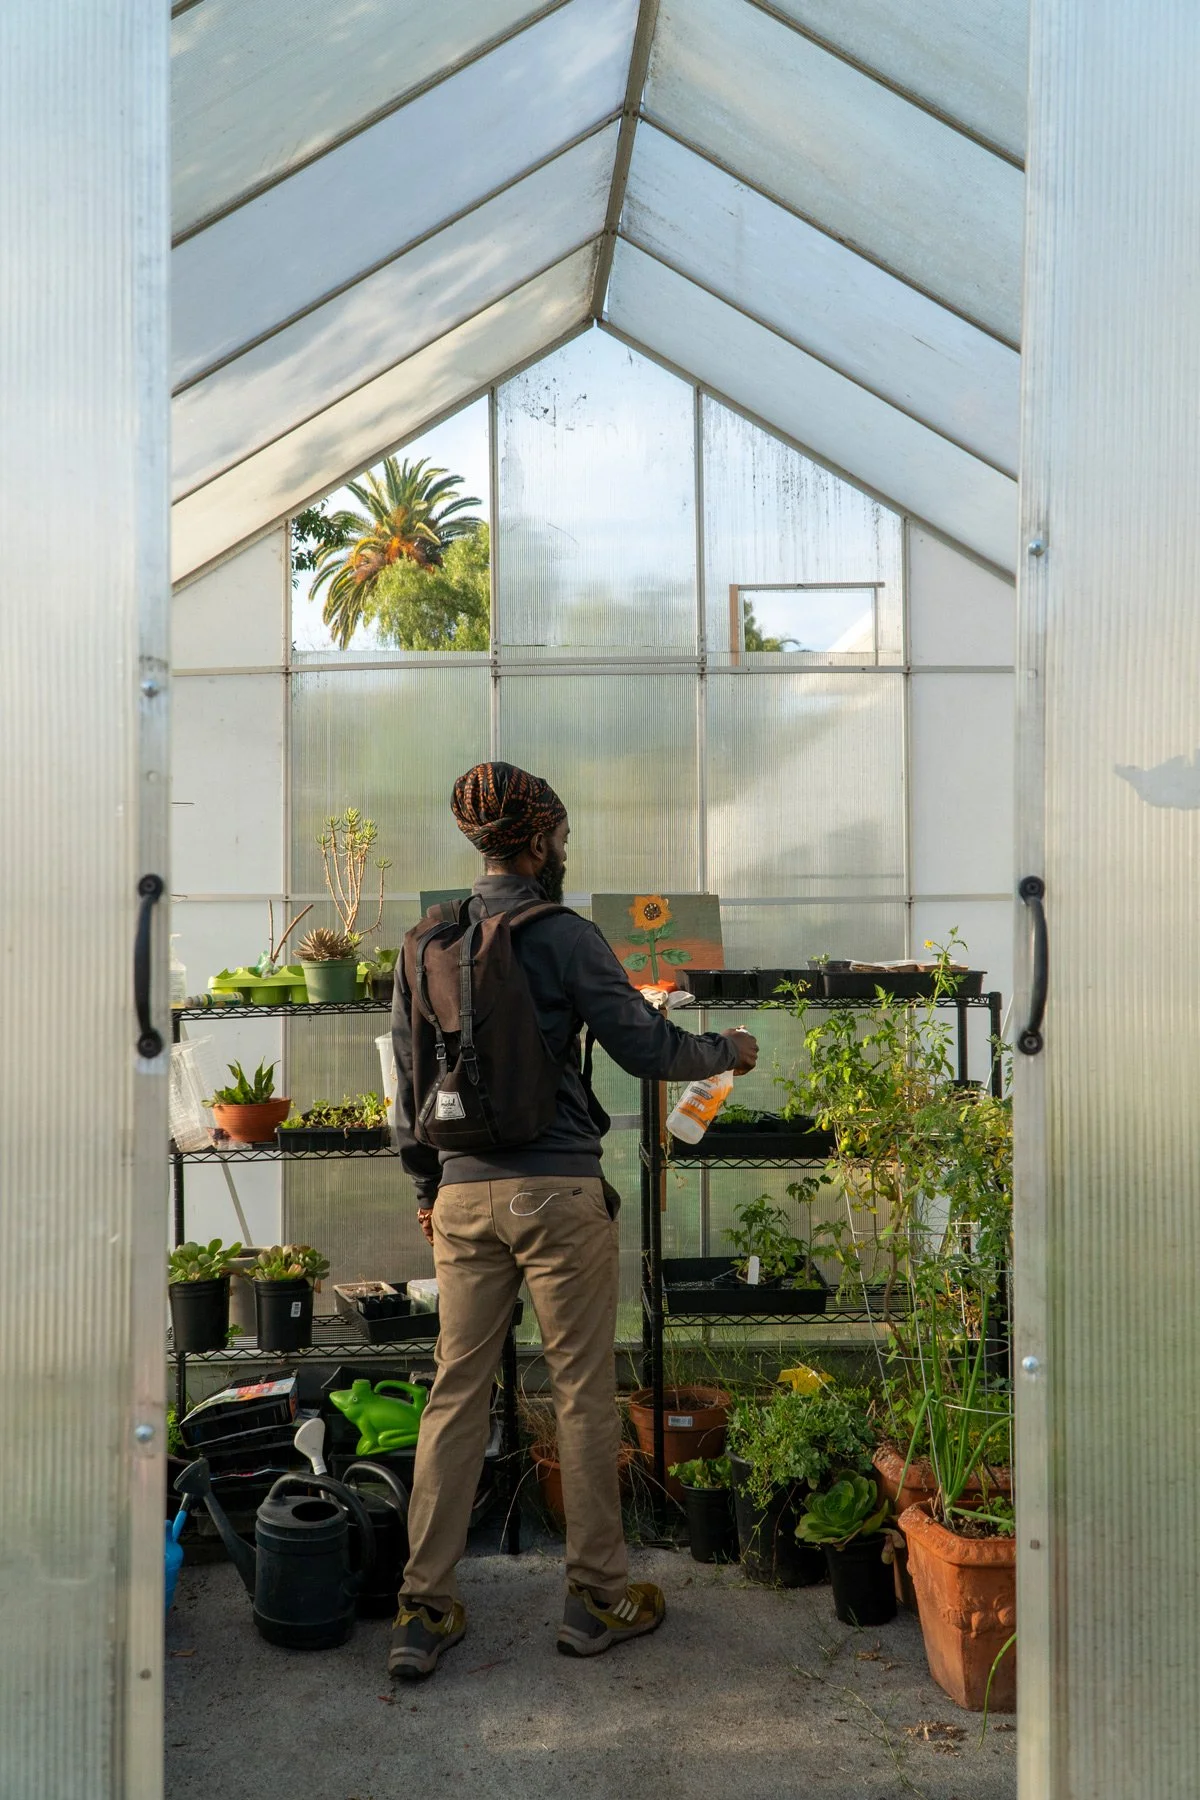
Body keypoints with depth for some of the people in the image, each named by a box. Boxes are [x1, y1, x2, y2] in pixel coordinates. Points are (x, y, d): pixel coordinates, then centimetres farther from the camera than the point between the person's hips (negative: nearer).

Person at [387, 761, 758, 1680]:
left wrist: (427, 1186, 23)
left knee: (456, 1393, 11)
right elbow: (646, 1046, -6)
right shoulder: (565, 936, -9)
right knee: (584, 1395, 7)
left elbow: (410, 1078, 13)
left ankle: (424, 1610, 16)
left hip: (464, 1194, 5)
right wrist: (729, 1049, 13)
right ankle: (597, 1597, 20)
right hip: (558, 1191, -5)